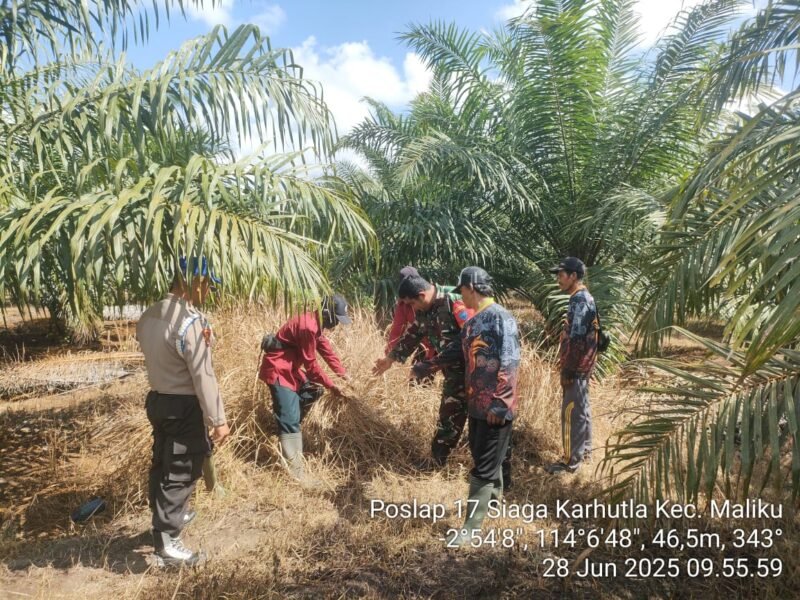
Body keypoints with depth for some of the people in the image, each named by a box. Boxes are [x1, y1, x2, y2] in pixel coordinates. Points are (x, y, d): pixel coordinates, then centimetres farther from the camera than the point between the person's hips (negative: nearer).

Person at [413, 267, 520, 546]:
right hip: (476, 403, 8)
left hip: (496, 407, -8)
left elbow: (509, 363, -22)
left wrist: (500, 403, -24)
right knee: (484, 458, 21)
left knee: (483, 467, -1)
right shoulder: (474, 322, 13)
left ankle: (470, 527, 7)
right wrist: (424, 367, 32)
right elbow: (454, 351, 25)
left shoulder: (501, 317, -15)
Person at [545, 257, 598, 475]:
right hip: (582, 366, 10)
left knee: (571, 412, -3)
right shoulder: (584, 298, 12)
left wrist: (567, 370, -20)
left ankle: (571, 461, 4)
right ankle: (584, 449, 31)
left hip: (576, 367, -10)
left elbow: (576, 339, -24)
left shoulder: (579, 301, -20)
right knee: (581, 408, 19)